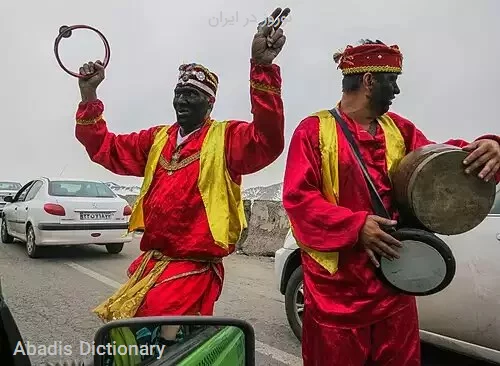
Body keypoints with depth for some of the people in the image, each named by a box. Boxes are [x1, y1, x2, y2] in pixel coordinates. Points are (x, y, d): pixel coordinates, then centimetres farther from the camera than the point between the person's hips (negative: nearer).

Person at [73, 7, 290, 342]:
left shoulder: (226, 138, -8)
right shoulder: (157, 139, 12)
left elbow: (268, 141, -28)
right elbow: (105, 148, 16)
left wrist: (262, 67, -39)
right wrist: (89, 93, 4)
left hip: (194, 270, -7)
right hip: (149, 263, 7)